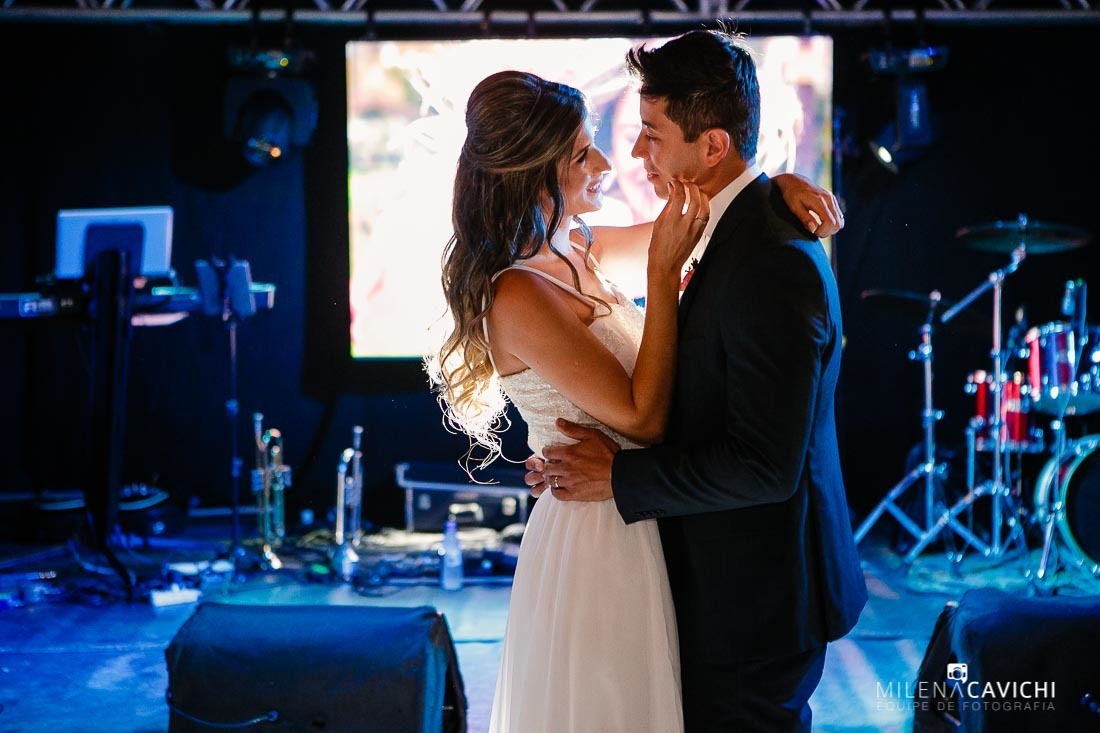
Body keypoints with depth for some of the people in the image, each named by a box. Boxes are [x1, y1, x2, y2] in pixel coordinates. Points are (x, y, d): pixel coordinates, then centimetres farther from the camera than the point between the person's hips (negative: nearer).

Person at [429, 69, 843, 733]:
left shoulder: (573, 249, 2)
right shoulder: (519, 296, -23)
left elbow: (688, 217, 12)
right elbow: (643, 416, -22)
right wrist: (665, 270, -23)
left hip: (635, 525, 9)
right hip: (596, 538, -9)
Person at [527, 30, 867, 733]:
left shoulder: (772, 263, -26)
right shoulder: (748, 224, 5)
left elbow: (763, 466, -26)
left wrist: (619, 477, -16)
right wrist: (603, 448, -1)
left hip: (754, 592, -9)